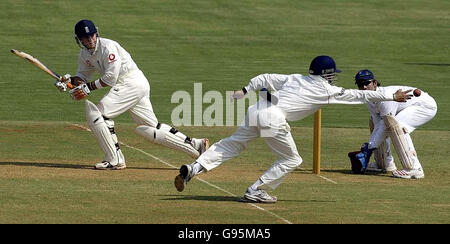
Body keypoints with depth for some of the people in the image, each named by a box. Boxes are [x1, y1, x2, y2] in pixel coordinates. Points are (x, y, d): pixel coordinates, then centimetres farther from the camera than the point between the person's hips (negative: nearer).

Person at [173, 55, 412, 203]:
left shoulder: (296, 78, 24)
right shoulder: (328, 90, 9)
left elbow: (266, 78, 20)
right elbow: (361, 95, 13)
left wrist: (245, 90, 23)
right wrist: (393, 96, 20)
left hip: (258, 109, 6)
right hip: (274, 117, -6)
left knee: (231, 144, 13)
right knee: (291, 159, 13)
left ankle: (193, 168, -3)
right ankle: (255, 191, 9)